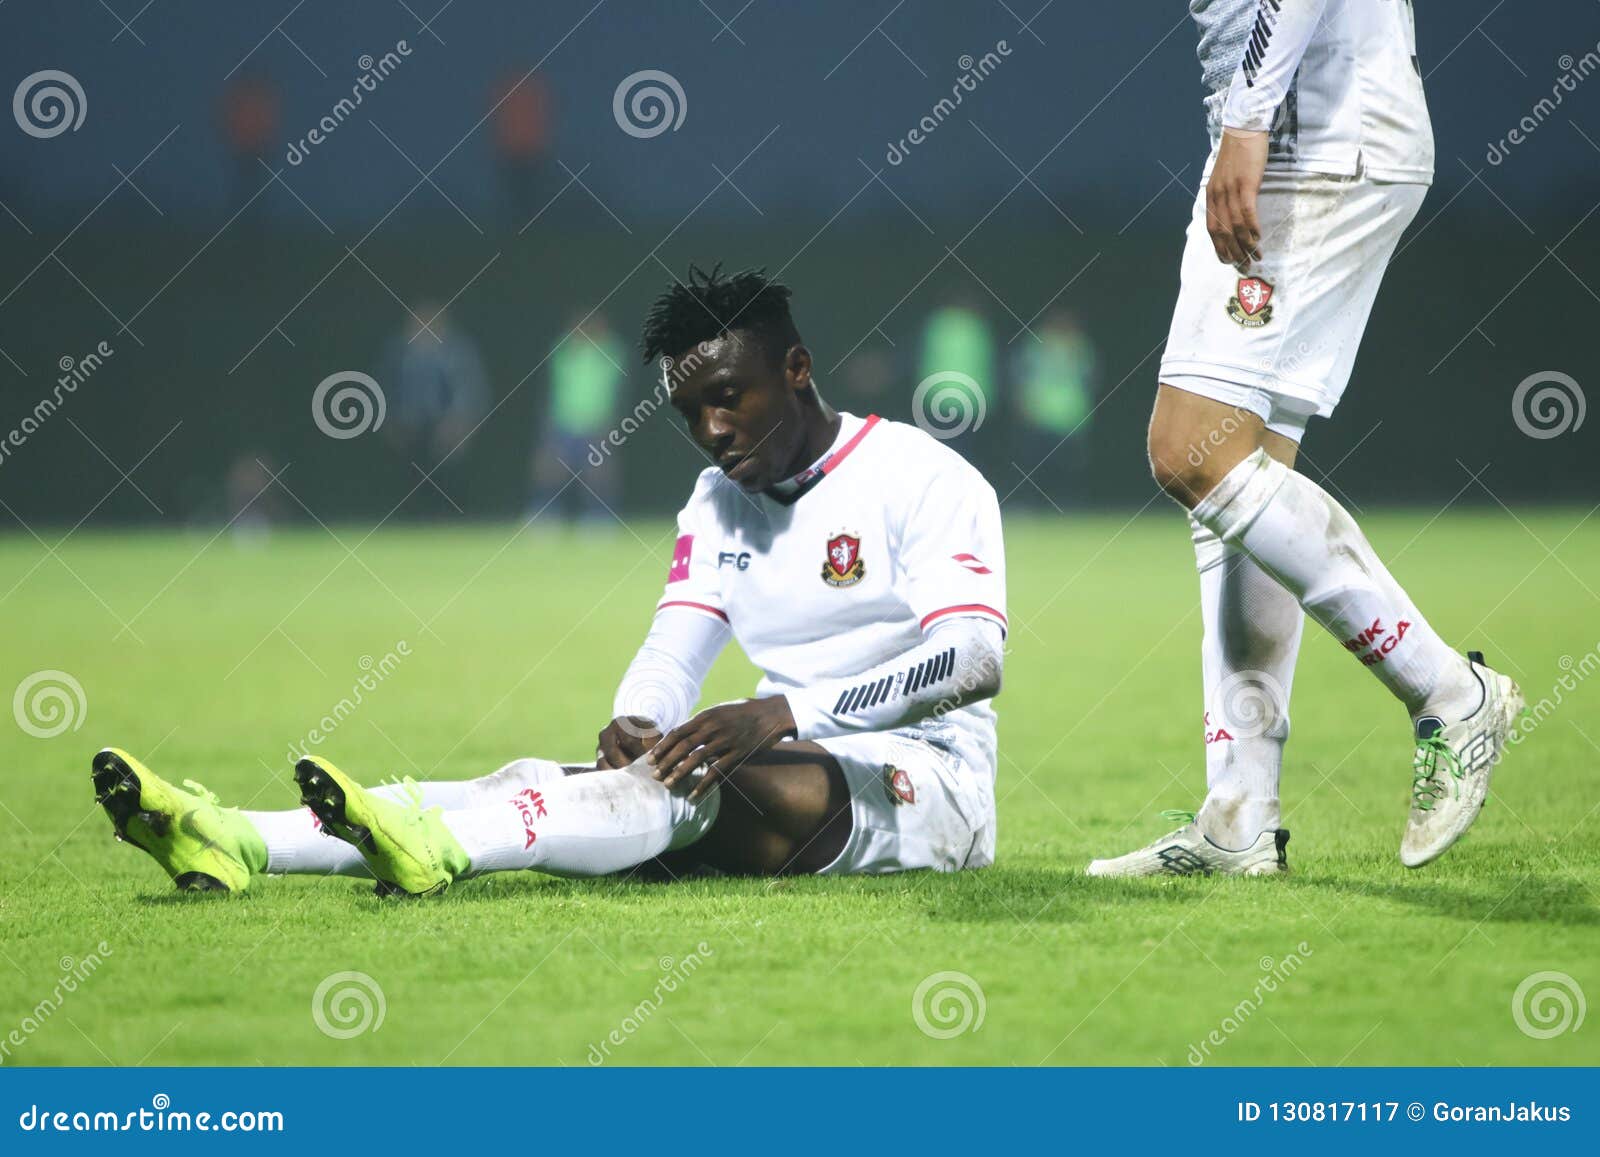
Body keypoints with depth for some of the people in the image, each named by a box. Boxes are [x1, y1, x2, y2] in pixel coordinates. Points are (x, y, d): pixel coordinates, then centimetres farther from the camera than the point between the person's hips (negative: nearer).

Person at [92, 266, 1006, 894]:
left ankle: (433, 850, -58)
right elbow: (674, 653, 7)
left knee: (700, 781, -36)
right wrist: (635, 723, -19)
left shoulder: (922, 479, -8)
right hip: (796, 764, 7)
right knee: (540, 783, -15)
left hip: (924, 783, -7)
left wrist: (785, 714, -33)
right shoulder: (718, 504, 16)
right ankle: (236, 843, -32)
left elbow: (975, 661, -22)